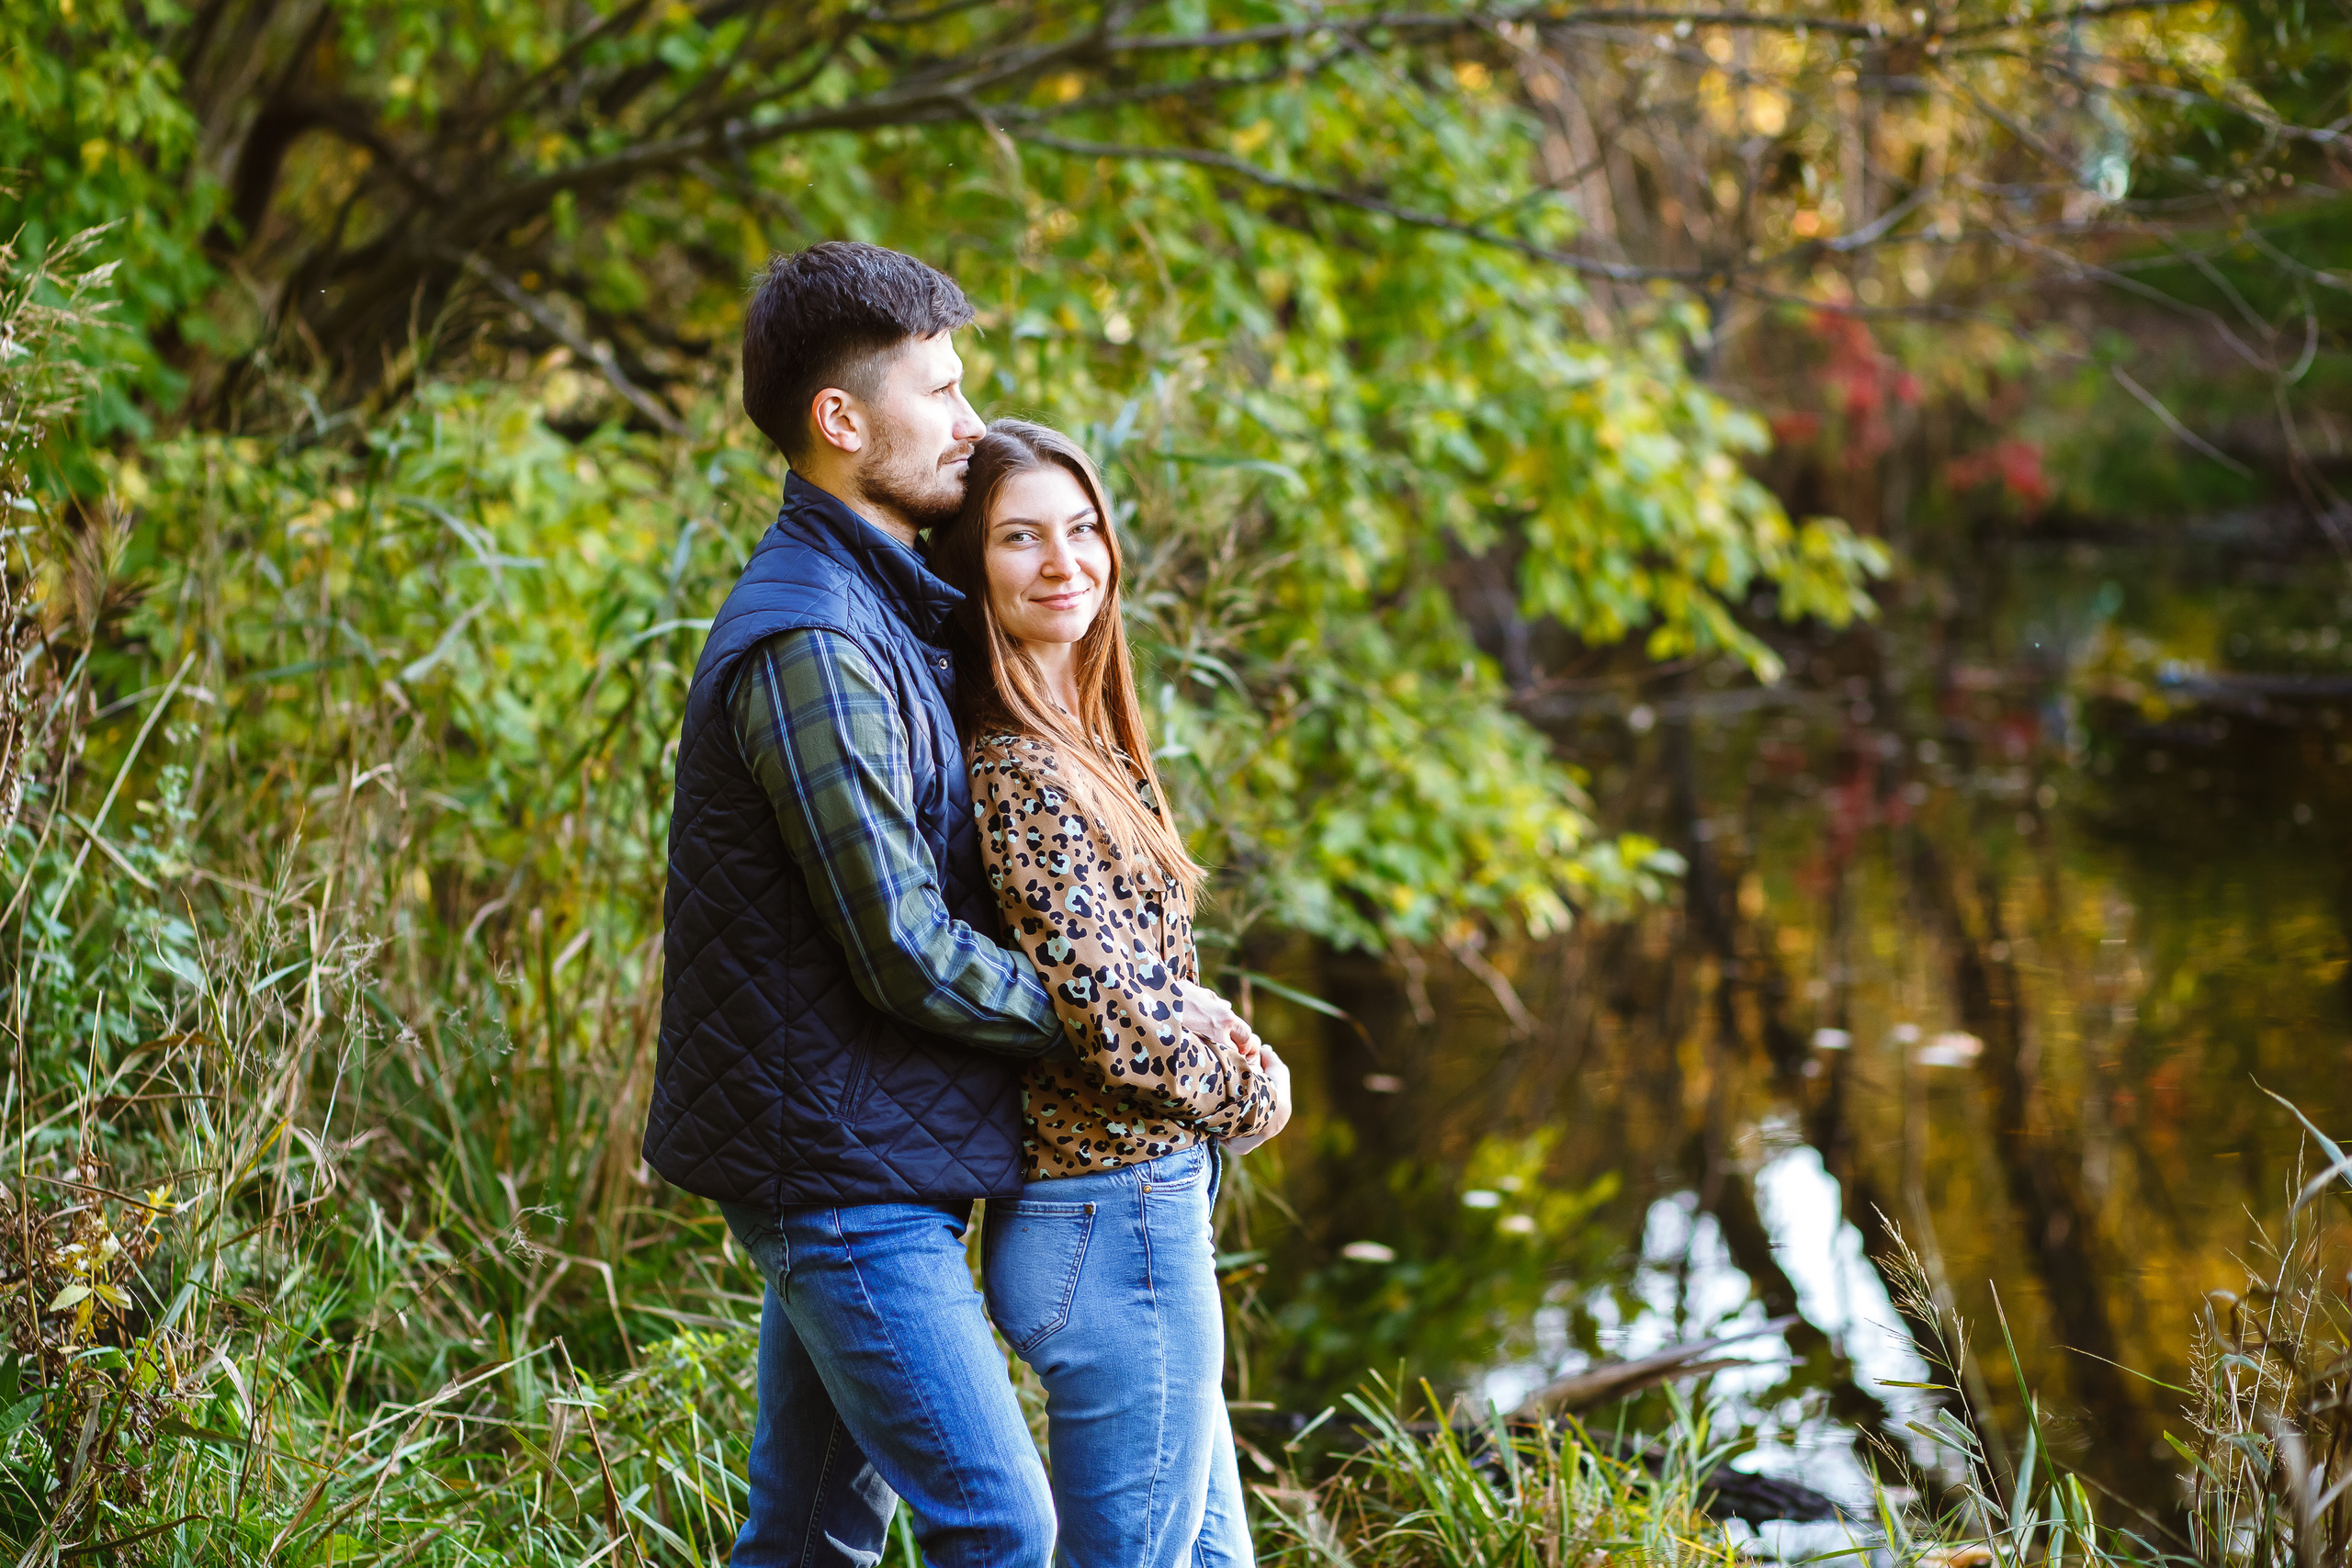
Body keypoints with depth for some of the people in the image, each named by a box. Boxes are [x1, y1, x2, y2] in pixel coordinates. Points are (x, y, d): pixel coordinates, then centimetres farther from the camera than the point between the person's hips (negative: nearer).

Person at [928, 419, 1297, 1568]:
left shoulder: (1074, 743, 10)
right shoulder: (1019, 773, -21)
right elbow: (1114, 1020, -24)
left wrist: (1229, 1059, 4)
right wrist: (1251, 1093, -6)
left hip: (1145, 1208, 10)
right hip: (1114, 1225, -10)